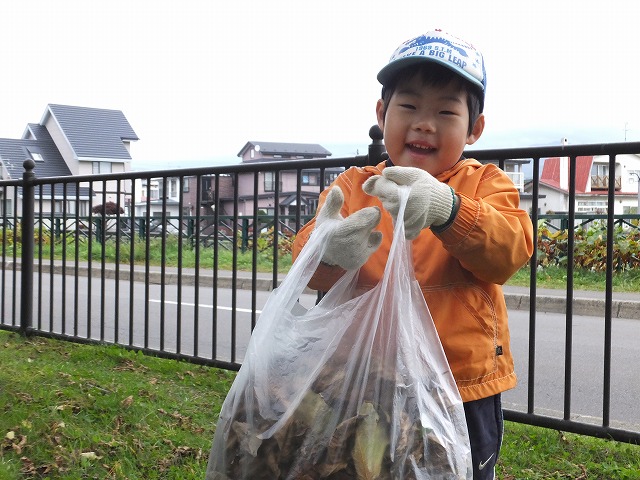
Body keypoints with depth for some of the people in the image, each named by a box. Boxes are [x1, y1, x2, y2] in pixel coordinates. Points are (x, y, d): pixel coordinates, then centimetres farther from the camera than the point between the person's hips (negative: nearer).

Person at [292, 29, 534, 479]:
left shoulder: (485, 183, 1)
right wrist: (328, 251, -37)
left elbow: (511, 248, -19)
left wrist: (446, 210, -39)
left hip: (464, 396, 0)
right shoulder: (353, 187, 3)